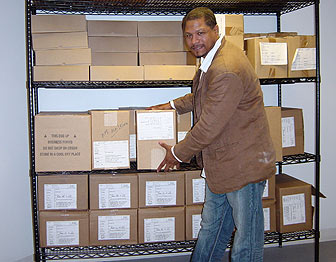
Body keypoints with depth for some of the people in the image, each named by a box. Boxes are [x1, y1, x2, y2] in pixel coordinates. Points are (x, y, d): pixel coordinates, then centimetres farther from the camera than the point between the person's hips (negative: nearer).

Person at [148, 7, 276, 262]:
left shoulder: (227, 70, -27)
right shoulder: (211, 58, 8)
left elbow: (209, 126, -24)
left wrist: (178, 153, -10)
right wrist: (173, 105, 20)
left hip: (243, 164, -10)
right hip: (220, 164, 10)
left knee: (246, 239, 7)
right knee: (211, 228, 23)